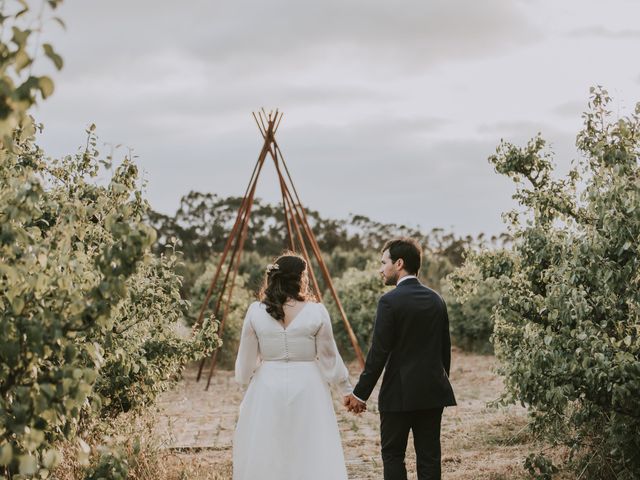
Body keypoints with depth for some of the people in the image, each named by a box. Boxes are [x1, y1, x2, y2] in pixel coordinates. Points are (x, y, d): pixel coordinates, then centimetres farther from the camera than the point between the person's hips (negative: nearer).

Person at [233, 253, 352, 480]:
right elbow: (330, 359, 0)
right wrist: (347, 390, 13)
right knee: (312, 455, 3)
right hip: (306, 389, -2)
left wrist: (245, 380, 25)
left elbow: (246, 361, 4)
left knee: (264, 456, 9)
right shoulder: (316, 312, -7)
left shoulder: (256, 311, -2)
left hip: (268, 389, 2)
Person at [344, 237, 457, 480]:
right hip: (433, 392, 6)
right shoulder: (436, 299, 7)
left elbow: (378, 353, -14)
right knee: (429, 455, 8)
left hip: (399, 393, -6)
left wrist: (360, 394, -8)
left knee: (393, 454, 5)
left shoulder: (390, 301, -12)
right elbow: (445, 348, 12)